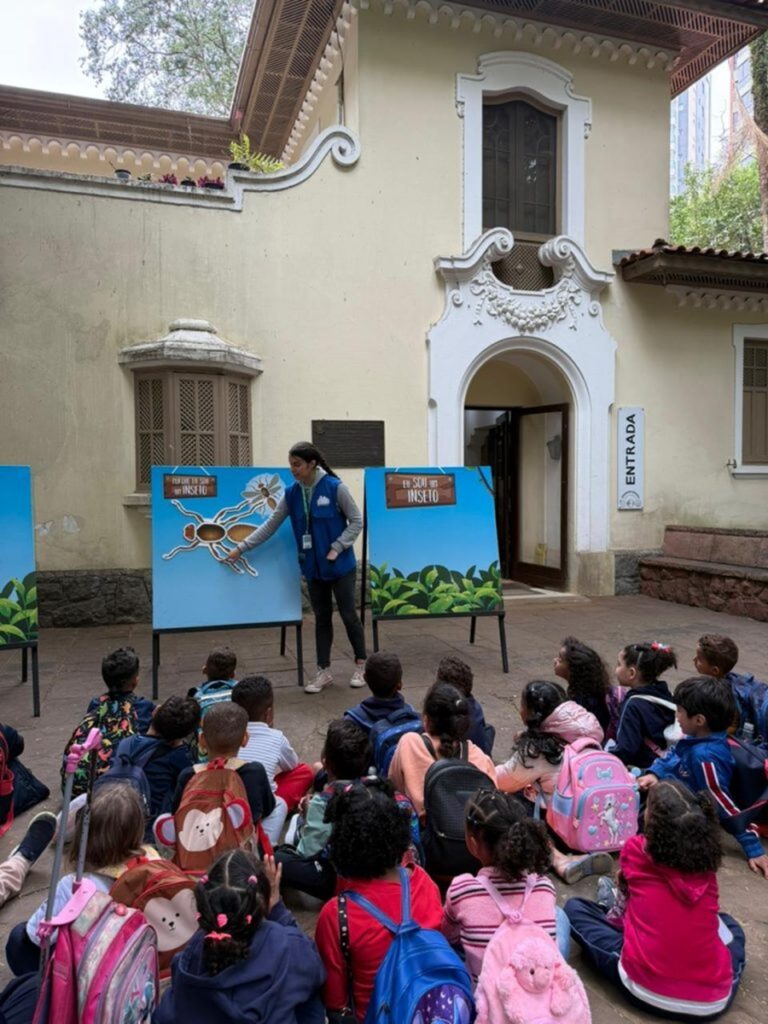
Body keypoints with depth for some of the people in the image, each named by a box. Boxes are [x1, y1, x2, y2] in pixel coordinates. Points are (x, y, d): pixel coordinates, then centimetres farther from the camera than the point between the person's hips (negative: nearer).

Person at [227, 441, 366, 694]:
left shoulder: (335, 487, -14)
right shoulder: (291, 494, -1)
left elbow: (356, 521, -7)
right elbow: (270, 525, 3)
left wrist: (337, 548, -14)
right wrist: (241, 547, 0)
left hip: (340, 566, -4)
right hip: (313, 567, 4)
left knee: (348, 614, 5)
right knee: (322, 618, 11)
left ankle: (360, 666, 22)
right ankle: (324, 671, 20)